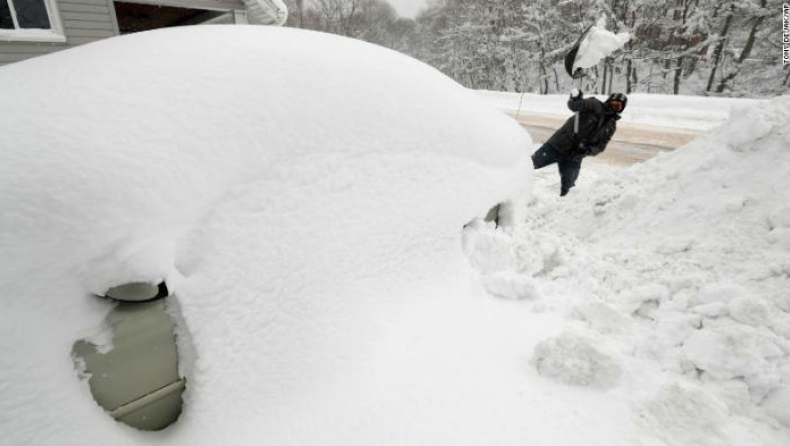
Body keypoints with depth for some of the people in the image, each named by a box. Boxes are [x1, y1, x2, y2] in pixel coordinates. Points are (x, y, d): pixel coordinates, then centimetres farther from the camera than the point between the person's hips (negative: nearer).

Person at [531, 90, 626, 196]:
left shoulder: (611, 126, 10)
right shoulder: (595, 105, -2)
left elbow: (600, 146, 5)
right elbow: (574, 105, -18)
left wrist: (588, 150, -15)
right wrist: (575, 99, -41)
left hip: (573, 158, 4)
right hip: (559, 144, -4)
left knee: (567, 186, 6)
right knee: (533, 162, -6)